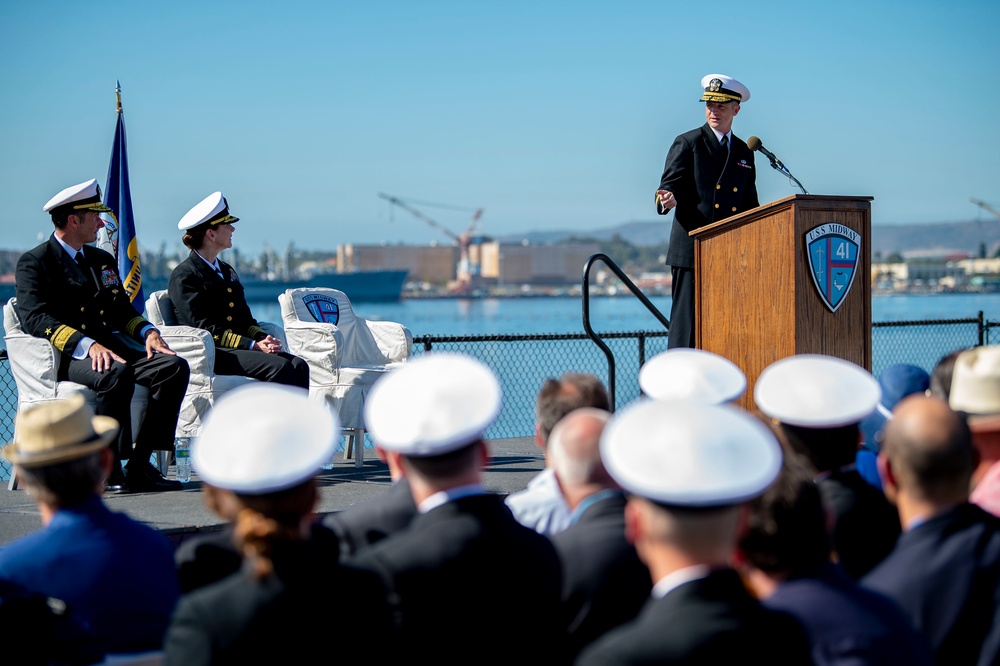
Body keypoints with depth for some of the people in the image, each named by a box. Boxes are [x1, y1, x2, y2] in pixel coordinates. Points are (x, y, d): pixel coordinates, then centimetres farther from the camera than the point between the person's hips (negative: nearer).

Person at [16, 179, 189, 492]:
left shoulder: (103, 260, 24)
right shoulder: (34, 263, 0)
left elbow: (122, 310, 24)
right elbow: (36, 318, -15)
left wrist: (148, 331, 0)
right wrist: (87, 345, -29)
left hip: (110, 344, 7)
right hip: (65, 356, -7)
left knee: (175, 366, -17)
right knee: (115, 374, -38)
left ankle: (139, 465, -17)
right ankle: (108, 469, -26)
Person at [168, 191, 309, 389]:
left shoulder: (227, 271, 23)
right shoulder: (184, 276, -4)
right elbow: (204, 328, -13)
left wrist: (263, 338, 0)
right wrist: (254, 346, -20)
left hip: (241, 348, 8)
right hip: (211, 355, -8)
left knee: (299, 366, -16)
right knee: (280, 367, -27)